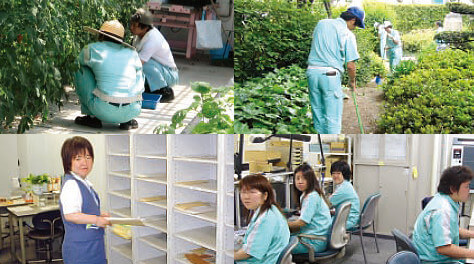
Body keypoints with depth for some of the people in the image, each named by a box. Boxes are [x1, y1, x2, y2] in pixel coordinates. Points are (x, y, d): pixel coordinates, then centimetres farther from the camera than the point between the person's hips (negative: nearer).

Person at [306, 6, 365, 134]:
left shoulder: (321, 23, 12)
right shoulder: (348, 34, -4)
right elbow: (350, 66, -4)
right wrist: (352, 81, 11)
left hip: (312, 71, 6)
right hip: (330, 74, -5)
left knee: (318, 113, 13)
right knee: (333, 116, 1)